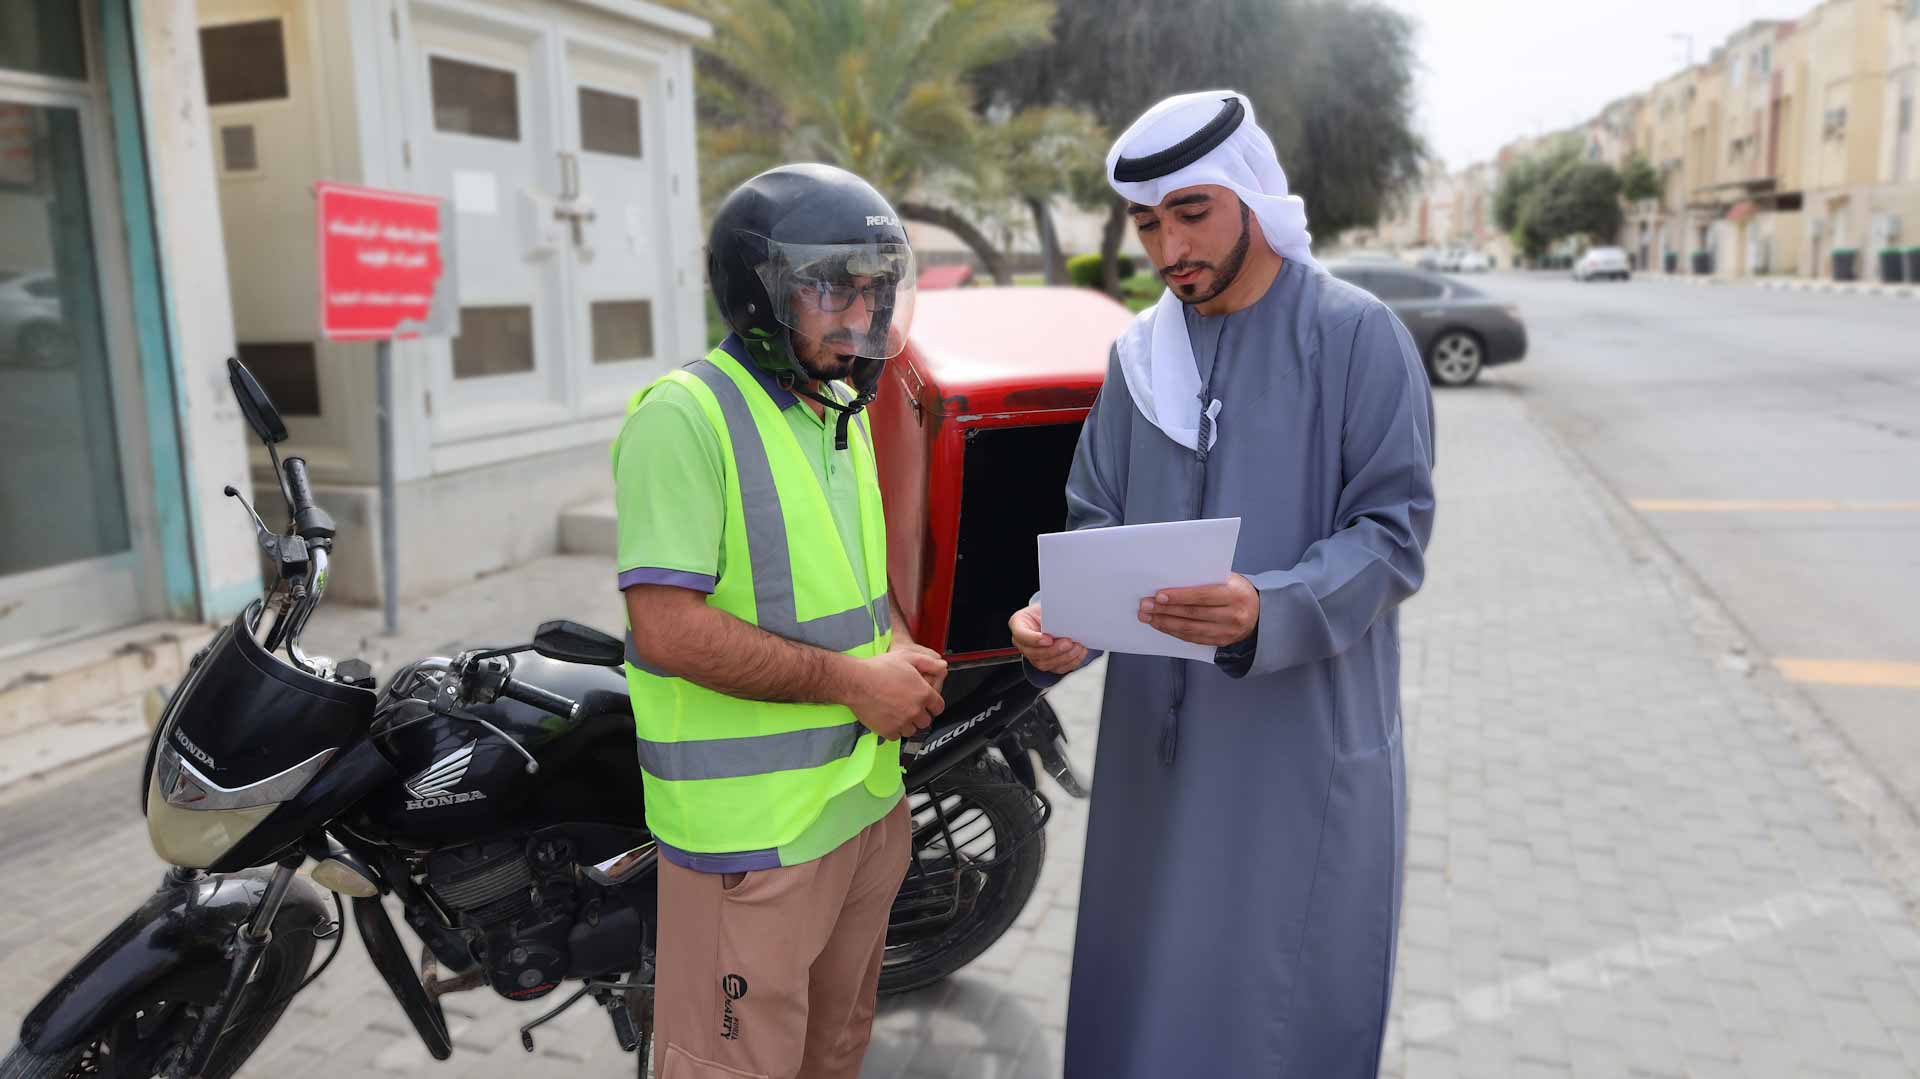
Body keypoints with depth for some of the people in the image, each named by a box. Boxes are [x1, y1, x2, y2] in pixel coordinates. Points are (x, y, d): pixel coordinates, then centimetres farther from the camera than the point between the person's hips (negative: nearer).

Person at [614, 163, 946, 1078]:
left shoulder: (844, 414, 12)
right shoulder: (686, 415, -16)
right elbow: (668, 628, -23)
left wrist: (898, 650, 3)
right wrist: (853, 678, -19)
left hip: (867, 798, 8)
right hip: (754, 825, -8)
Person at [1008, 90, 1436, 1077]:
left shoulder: (1355, 336, -8)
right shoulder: (1138, 354, 8)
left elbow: (1392, 534, -12)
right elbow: (1096, 522, 10)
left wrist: (1267, 614, -29)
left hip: (1300, 744, -4)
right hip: (1161, 738, 5)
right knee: (1150, 990, 15)